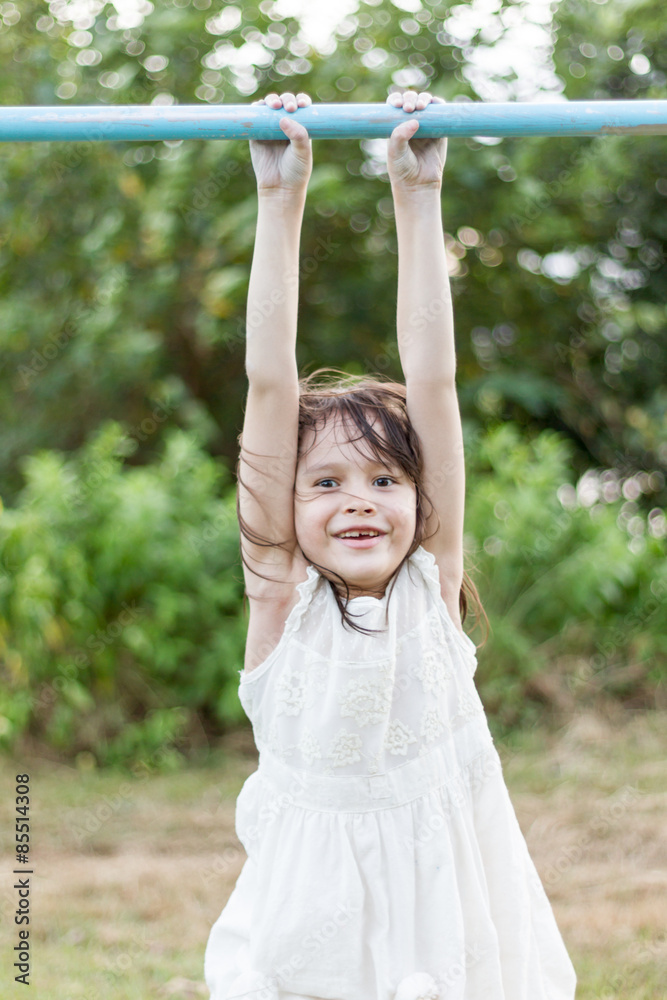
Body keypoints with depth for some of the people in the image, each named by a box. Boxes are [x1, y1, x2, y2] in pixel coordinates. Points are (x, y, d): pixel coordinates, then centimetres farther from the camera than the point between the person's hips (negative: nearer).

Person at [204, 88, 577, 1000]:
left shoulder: (432, 585, -2)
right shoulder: (282, 598, -5)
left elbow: (433, 379, -6)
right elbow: (270, 386, -10)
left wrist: (419, 197, -8)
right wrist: (281, 203, -11)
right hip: (313, 919, -1)